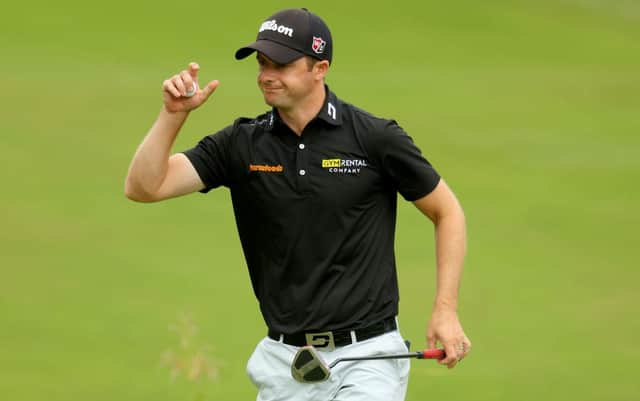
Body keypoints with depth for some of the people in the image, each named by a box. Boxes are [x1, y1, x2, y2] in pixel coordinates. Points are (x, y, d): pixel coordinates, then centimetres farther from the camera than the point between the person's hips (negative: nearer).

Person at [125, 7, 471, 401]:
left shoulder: (374, 138, -6)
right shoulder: (241, 144, 2)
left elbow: (447, 211, 4)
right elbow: (143, 187, -2)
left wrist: (446, 309, -3)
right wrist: (173, 115, -15)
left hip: (366, 354, -4)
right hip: (284, 360, 4)